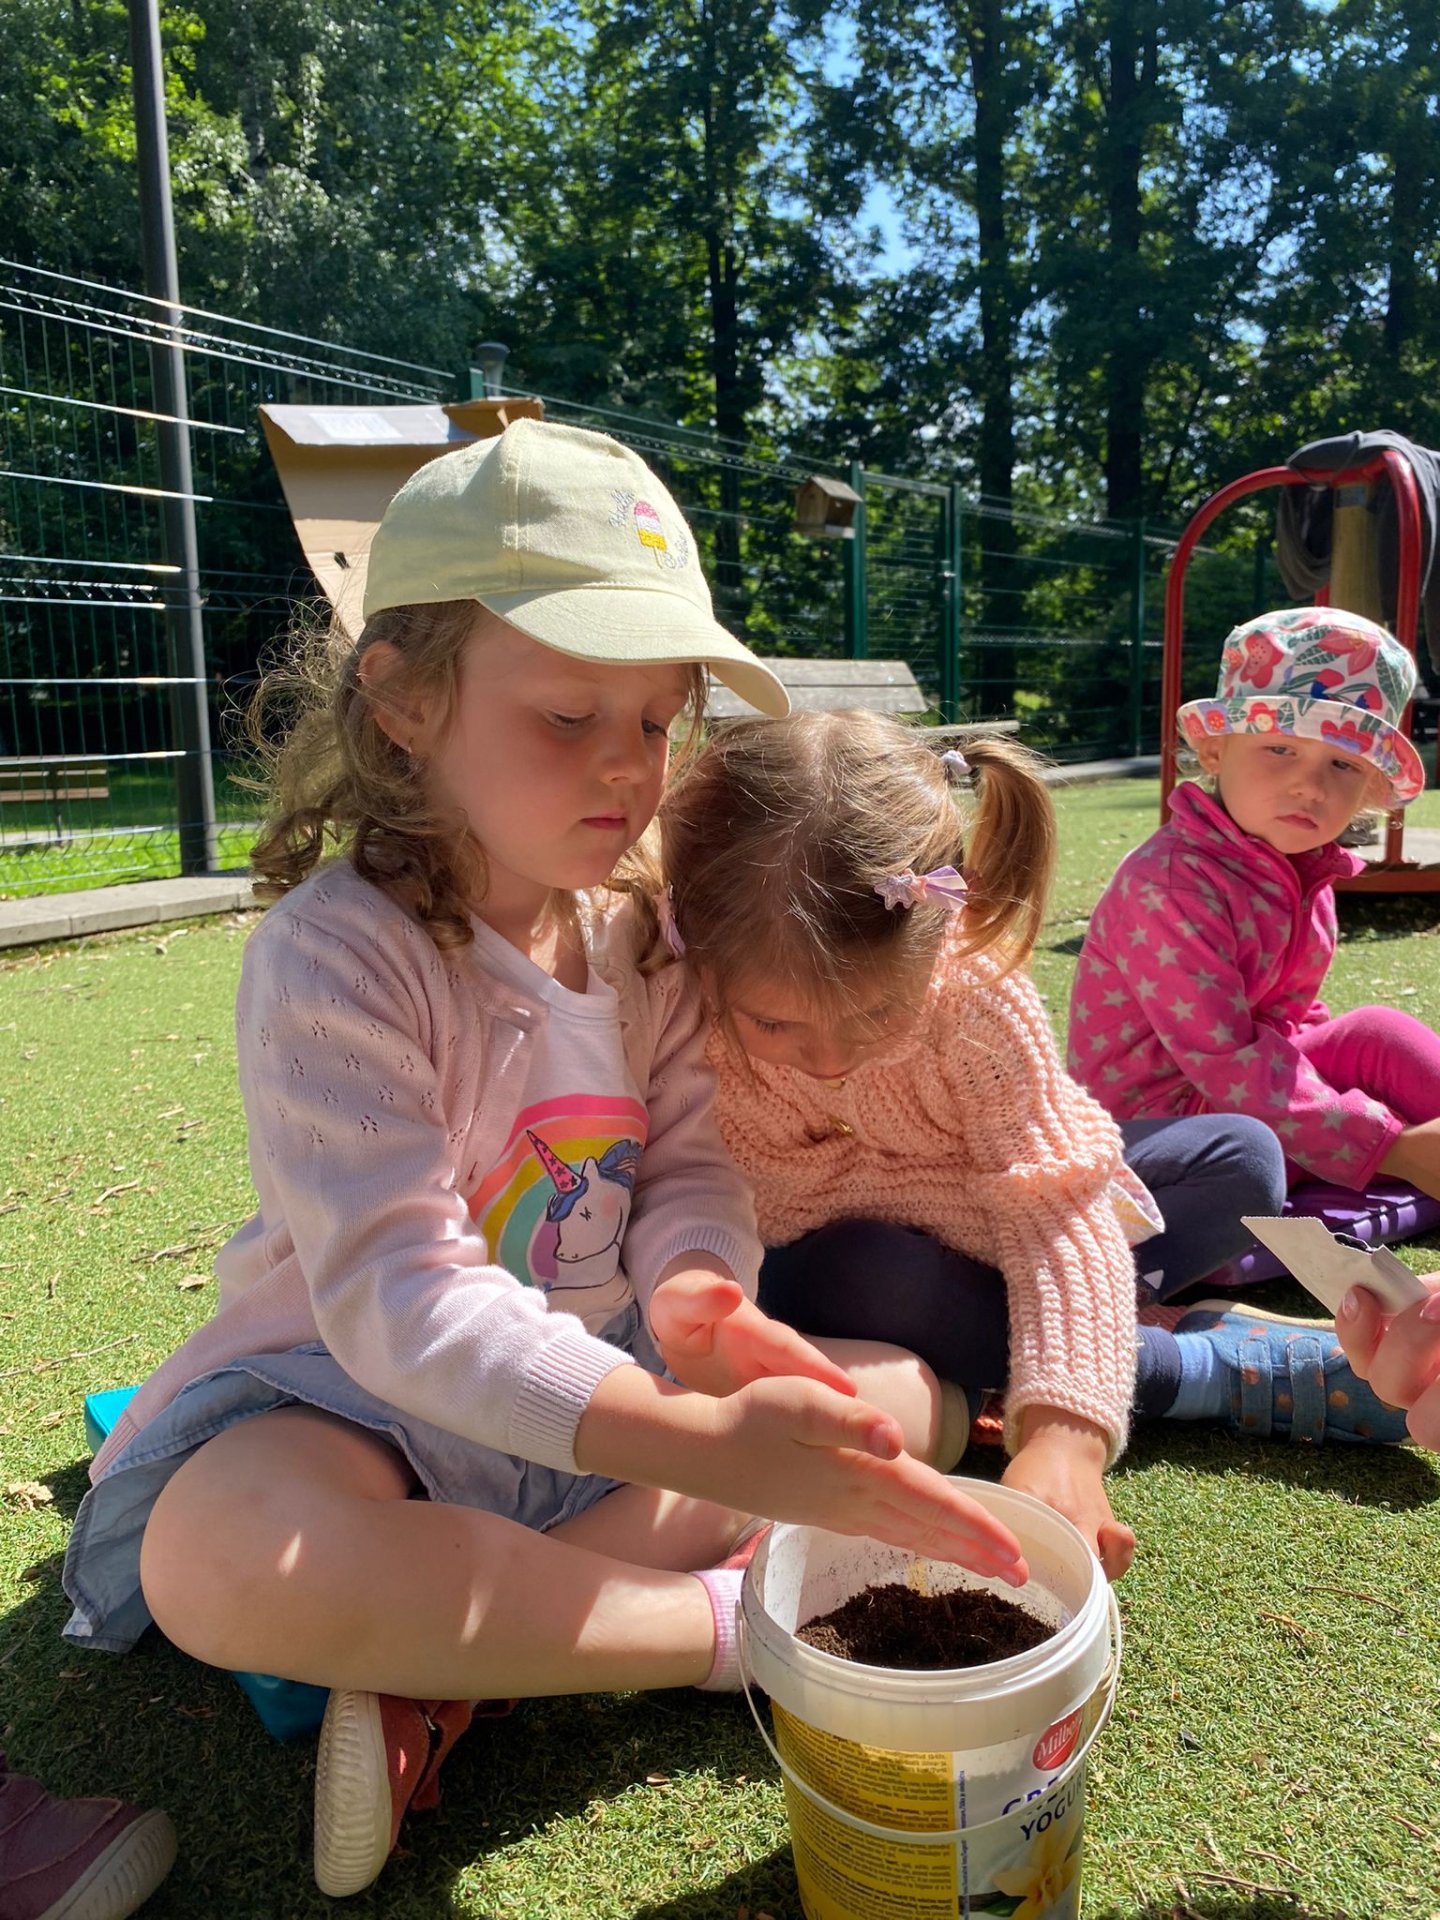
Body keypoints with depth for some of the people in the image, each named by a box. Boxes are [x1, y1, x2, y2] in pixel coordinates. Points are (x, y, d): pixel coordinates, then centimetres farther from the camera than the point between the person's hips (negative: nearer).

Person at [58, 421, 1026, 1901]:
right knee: (225, 1560, -38)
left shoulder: (642, 940, -1)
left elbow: (694, 1170, -1)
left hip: (604, 1381, 7)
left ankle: (442, 1656, -16)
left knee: (908, 1396, -4)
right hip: (360, 1390, -6)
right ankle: (731, 1624, -17)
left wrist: (699, 1288, -27)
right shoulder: (334, 955, -22)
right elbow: (394, 1290, -31)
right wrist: (691, 1444, -43)